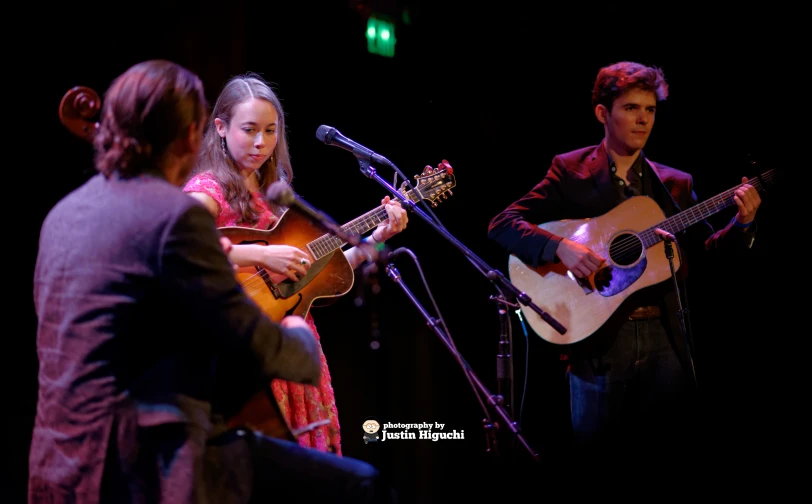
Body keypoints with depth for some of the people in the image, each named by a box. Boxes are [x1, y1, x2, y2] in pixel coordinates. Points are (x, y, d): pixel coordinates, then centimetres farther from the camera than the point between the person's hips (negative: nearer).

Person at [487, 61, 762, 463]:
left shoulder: (675, 184, 12)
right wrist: (560, 247, -23)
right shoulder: (571, 171, 1)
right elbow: (502, 224, -7)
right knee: (597, 457, 4)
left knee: (677, 448, 4)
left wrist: (742, 224, -10)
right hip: (598, 337, -3)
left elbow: (704, 252, 8)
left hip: (665, 339, 3)